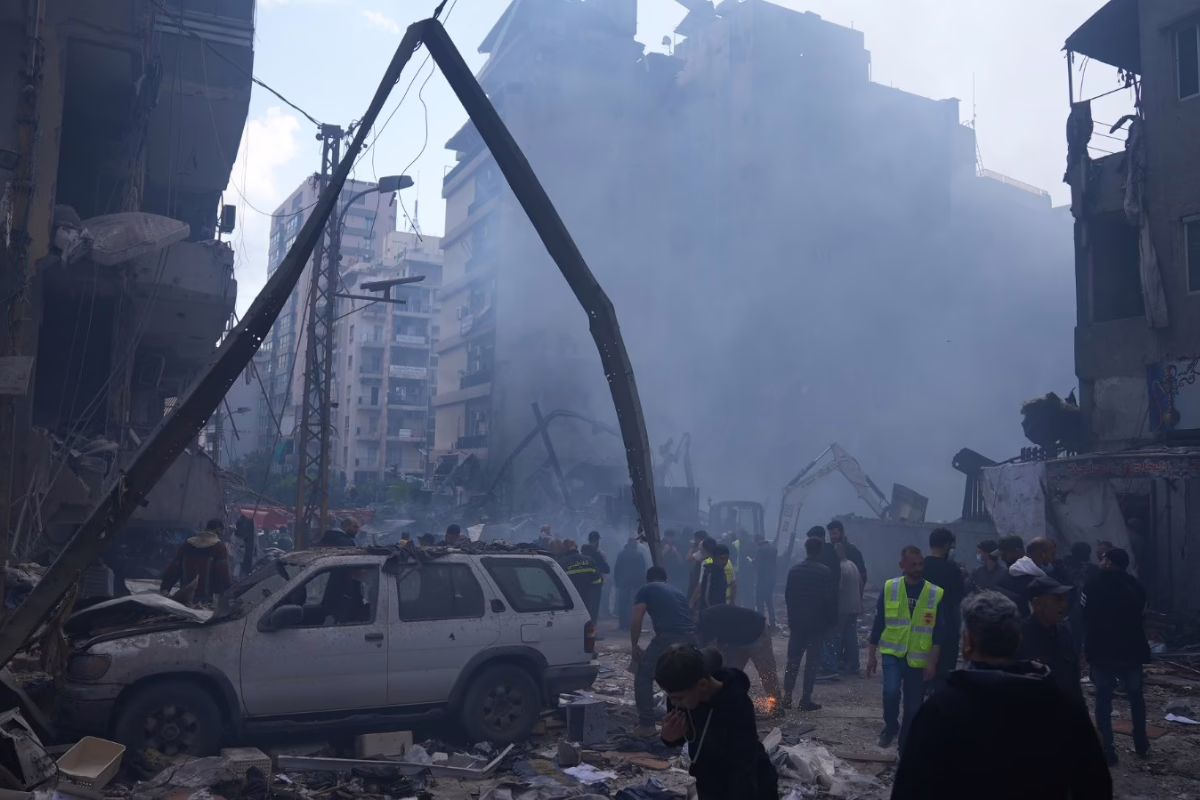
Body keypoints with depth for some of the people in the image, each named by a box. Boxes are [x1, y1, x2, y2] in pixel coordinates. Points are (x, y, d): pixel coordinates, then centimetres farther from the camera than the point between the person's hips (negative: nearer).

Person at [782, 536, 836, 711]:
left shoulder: (794, 570, 1)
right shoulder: (824, 572, -11)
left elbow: (787, 595, 5)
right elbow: (830, 599, -10)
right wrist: (831, 621, 0)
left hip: (797, 622, 4)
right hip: (817, 623, -4)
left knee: (793, 660, 10)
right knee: (812, 661, 2)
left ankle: (787, 697, 9)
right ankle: (806, 699, 2)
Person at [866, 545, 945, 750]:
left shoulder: (936, 593, -4)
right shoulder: (889, 588, -3)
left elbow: (939, 633, -1)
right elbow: (878, 624, 3)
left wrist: (932, 662, -7)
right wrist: (872, 655, 3)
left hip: (919, 659, 1)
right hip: (892, 653, 0)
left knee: (913, 708, 6)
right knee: (891, 692, -22)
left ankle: (905, 747, 24)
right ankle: (891, 726, 6)